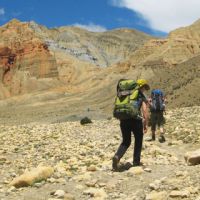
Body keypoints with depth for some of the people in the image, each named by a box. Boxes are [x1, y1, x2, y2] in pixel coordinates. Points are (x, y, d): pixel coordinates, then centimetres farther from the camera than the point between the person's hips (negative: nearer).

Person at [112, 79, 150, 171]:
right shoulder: (142, 96, 3)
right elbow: (145, 111, -6)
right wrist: (145, 125, 1)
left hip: (124, 119, 4)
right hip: (136, 119, -4)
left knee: (126, 141, 16)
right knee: (138, 141, 18)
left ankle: (117, 156, -9)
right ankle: (136, 162, 20)